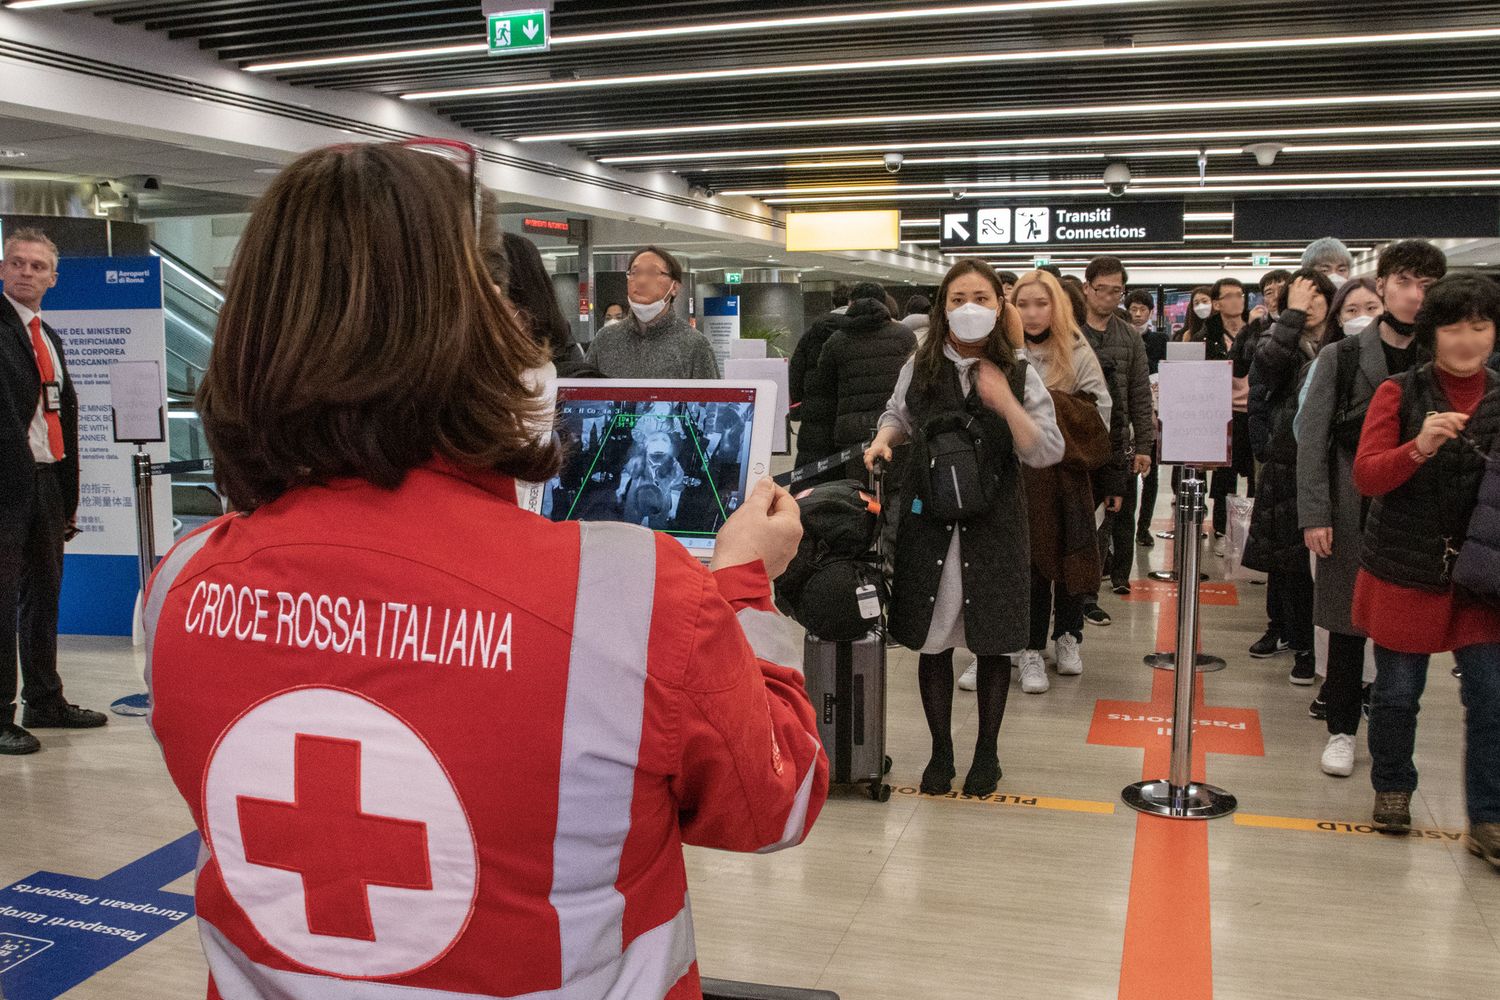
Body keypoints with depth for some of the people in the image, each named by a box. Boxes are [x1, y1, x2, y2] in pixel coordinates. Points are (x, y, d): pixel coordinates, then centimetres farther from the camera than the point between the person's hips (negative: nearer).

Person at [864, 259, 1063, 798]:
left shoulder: (1020, 376, -1)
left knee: (992, 642, 8)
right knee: (933, 640, 7)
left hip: (993, 524, -1)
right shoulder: (919, 368, 2)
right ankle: (941, 749, 24)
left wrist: (1006, 403, -18)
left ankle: (987, 750, 27)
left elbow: (1047, 452, -8)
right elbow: (898, 415, 21)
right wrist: (883, 439, 0)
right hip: (929, 520, 1)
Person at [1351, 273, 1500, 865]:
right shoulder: (1400, 393, -4)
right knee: (1398, 692, 8)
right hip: (1405, 571, -2)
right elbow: (1366, 476, -13)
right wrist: (1419, 447, -30)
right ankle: (1392, 789, 31)